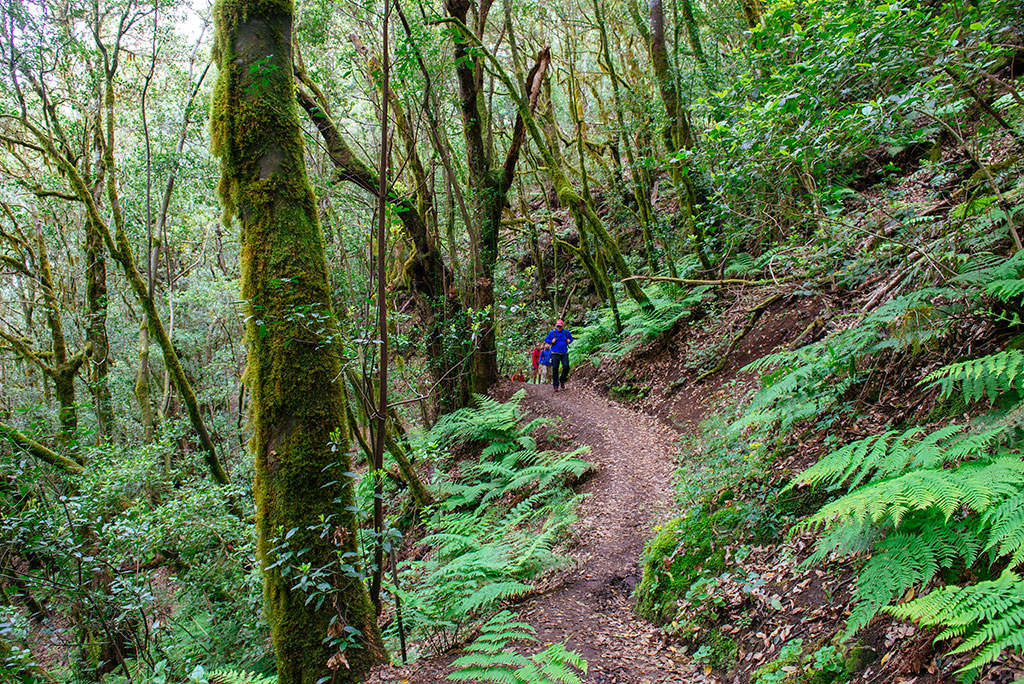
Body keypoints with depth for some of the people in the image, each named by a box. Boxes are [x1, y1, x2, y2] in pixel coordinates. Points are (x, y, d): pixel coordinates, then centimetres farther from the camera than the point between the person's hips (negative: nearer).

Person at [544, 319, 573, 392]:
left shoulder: (566, 332, 4)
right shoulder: (552, 333, -2)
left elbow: (571, 338, 22)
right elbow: (546, 339, 8)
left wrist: (569, 341, 1)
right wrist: (551, 341, -9)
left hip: (564, 353, 1)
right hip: (555, 354, -1)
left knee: (566, 368, -12)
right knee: (555, 369, -2)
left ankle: (562, 381, 14)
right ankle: (556, 386, 8)